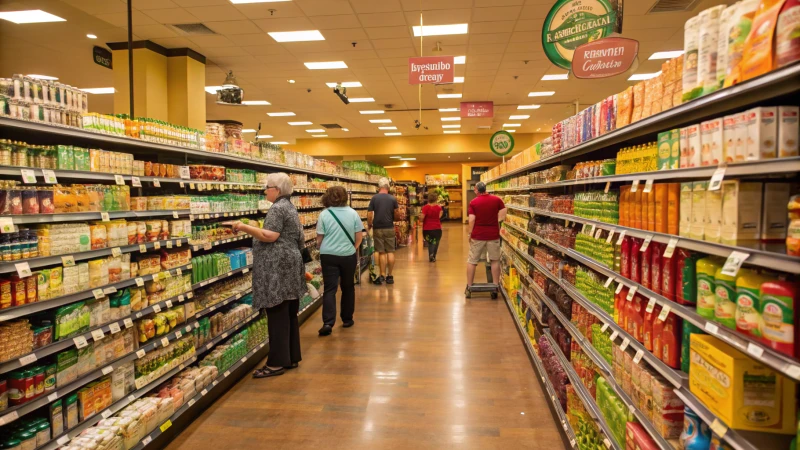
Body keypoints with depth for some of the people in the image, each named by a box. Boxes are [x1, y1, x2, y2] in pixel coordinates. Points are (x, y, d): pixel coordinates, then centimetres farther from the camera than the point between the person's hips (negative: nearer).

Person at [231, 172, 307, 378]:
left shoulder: (277, 208, -12)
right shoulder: (290, 207, 19)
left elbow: (270, 236, -20)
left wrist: (244, 227, -14)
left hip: (278, 267, -10)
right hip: (289, 264, 10)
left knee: (277, 315, -6)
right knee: (289, 314, 12)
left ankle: (277, 363, -1)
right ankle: (291, 357, 19)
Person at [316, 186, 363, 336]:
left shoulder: (324, 214, -5)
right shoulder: (352, 213, -1)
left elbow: (319, 239, -2)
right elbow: (359, 237, 2)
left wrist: (322, 249, 17)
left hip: (329, 256, -1)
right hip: (348, 256, 1)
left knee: (330, 289, 0)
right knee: (348, 288, 15)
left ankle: (328, 323, -11)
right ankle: (347, 319, 24)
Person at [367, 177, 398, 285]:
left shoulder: (374, 198, -5)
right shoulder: (393, 198, -3)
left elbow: (369, 214, -7)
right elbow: (396, 212, 2)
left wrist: (369, 225, 9)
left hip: (378, 228, 0)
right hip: (389, 228, 0)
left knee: (381, 252, 5)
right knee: (390, 252, 6)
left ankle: (382, 276, 6)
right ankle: (389, 276, 9)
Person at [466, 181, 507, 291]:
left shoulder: (473, 202, -7)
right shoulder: (497, 199, -2)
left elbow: (471, 220, -10)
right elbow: (503, 216, -3)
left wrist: (469, 233, 1)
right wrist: (494, 222, 12)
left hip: (478, 235, -1)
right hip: (493, 235, 1)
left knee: (472, 261, 9)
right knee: (495, 260, 13)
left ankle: (469, 286, 14)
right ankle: (496, 285, 15)